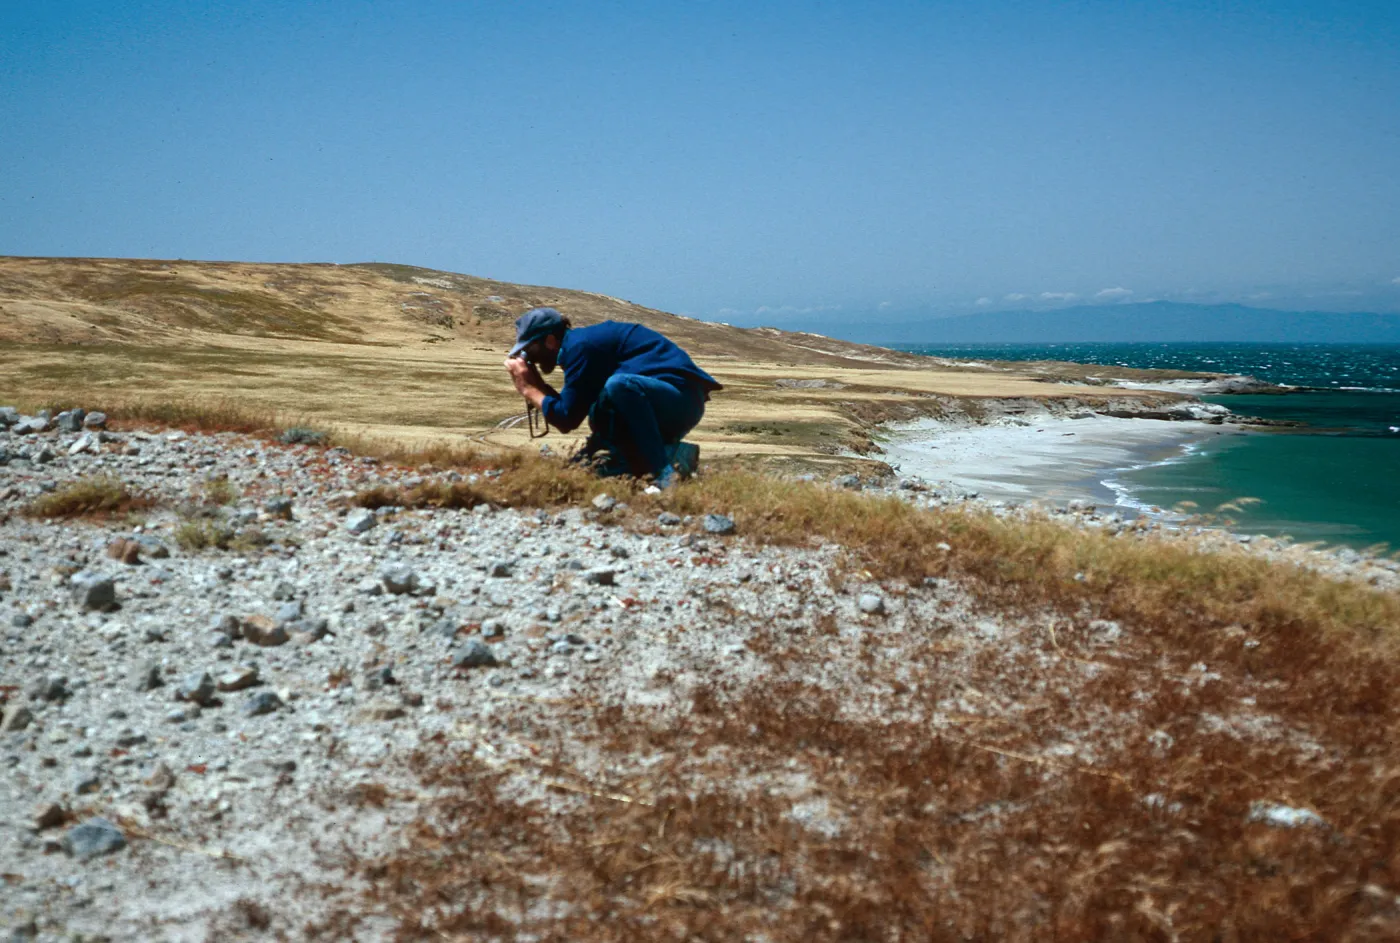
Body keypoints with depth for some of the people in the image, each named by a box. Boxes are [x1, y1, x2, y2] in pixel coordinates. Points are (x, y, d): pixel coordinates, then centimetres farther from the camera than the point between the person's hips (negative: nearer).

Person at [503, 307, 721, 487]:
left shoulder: (580, 346, -16)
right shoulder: (580, 343, 13)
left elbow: (566, 419, -16)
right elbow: (571, 409, 13)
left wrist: (527, 389, -5)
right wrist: (536, 383, 5)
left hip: (682, 398, -9)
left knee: (618, 384, -39)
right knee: (587, 463, 7)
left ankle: (665, 467, -25)